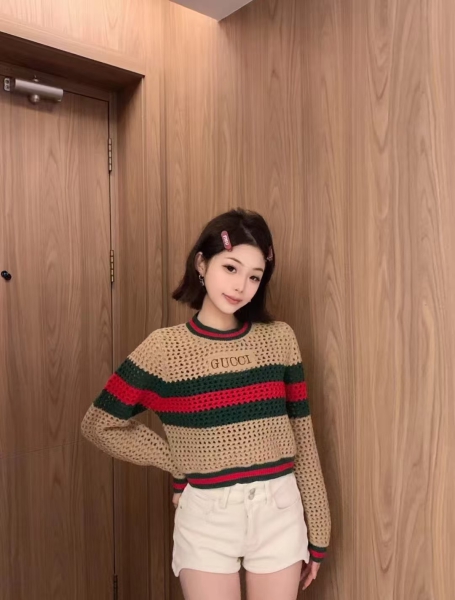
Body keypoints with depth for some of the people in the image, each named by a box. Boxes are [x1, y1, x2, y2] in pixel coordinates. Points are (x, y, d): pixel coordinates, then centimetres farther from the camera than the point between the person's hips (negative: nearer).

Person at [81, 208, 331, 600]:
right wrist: (177, 461, -2)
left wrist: (316, 530, 7)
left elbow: (302, 436, 2)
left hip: (279, 510, 2)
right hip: (206, 514, -1)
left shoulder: (279, 339, -3)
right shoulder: (164, 348, -9)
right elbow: (99, 425, 1)